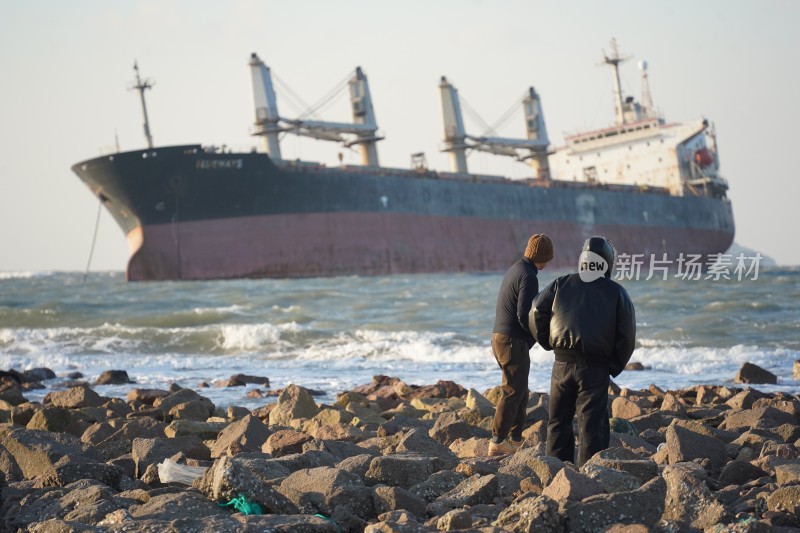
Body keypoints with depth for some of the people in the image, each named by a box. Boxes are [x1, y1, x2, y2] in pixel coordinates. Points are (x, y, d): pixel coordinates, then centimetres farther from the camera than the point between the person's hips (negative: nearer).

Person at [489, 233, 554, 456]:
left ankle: (516, 439, 19)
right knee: (513, 392, -7)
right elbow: (524, 315, -21)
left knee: (520, 390, 16)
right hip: (514, 341, -10)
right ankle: (497, 442, -9)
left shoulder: (514, 270, 15)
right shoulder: (529, 277, -16)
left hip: (500, 337, 10)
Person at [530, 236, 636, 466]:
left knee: (559, 420, 12)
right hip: (596, 367, -1)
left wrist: (548, 343, 12)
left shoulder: (561, 285, 7)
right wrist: (614, 366, 8)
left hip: (563, 363, 1)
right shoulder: (616, 292, 4)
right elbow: (627, 334, -1)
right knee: (592, 423, 1)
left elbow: (537, 313, -1)